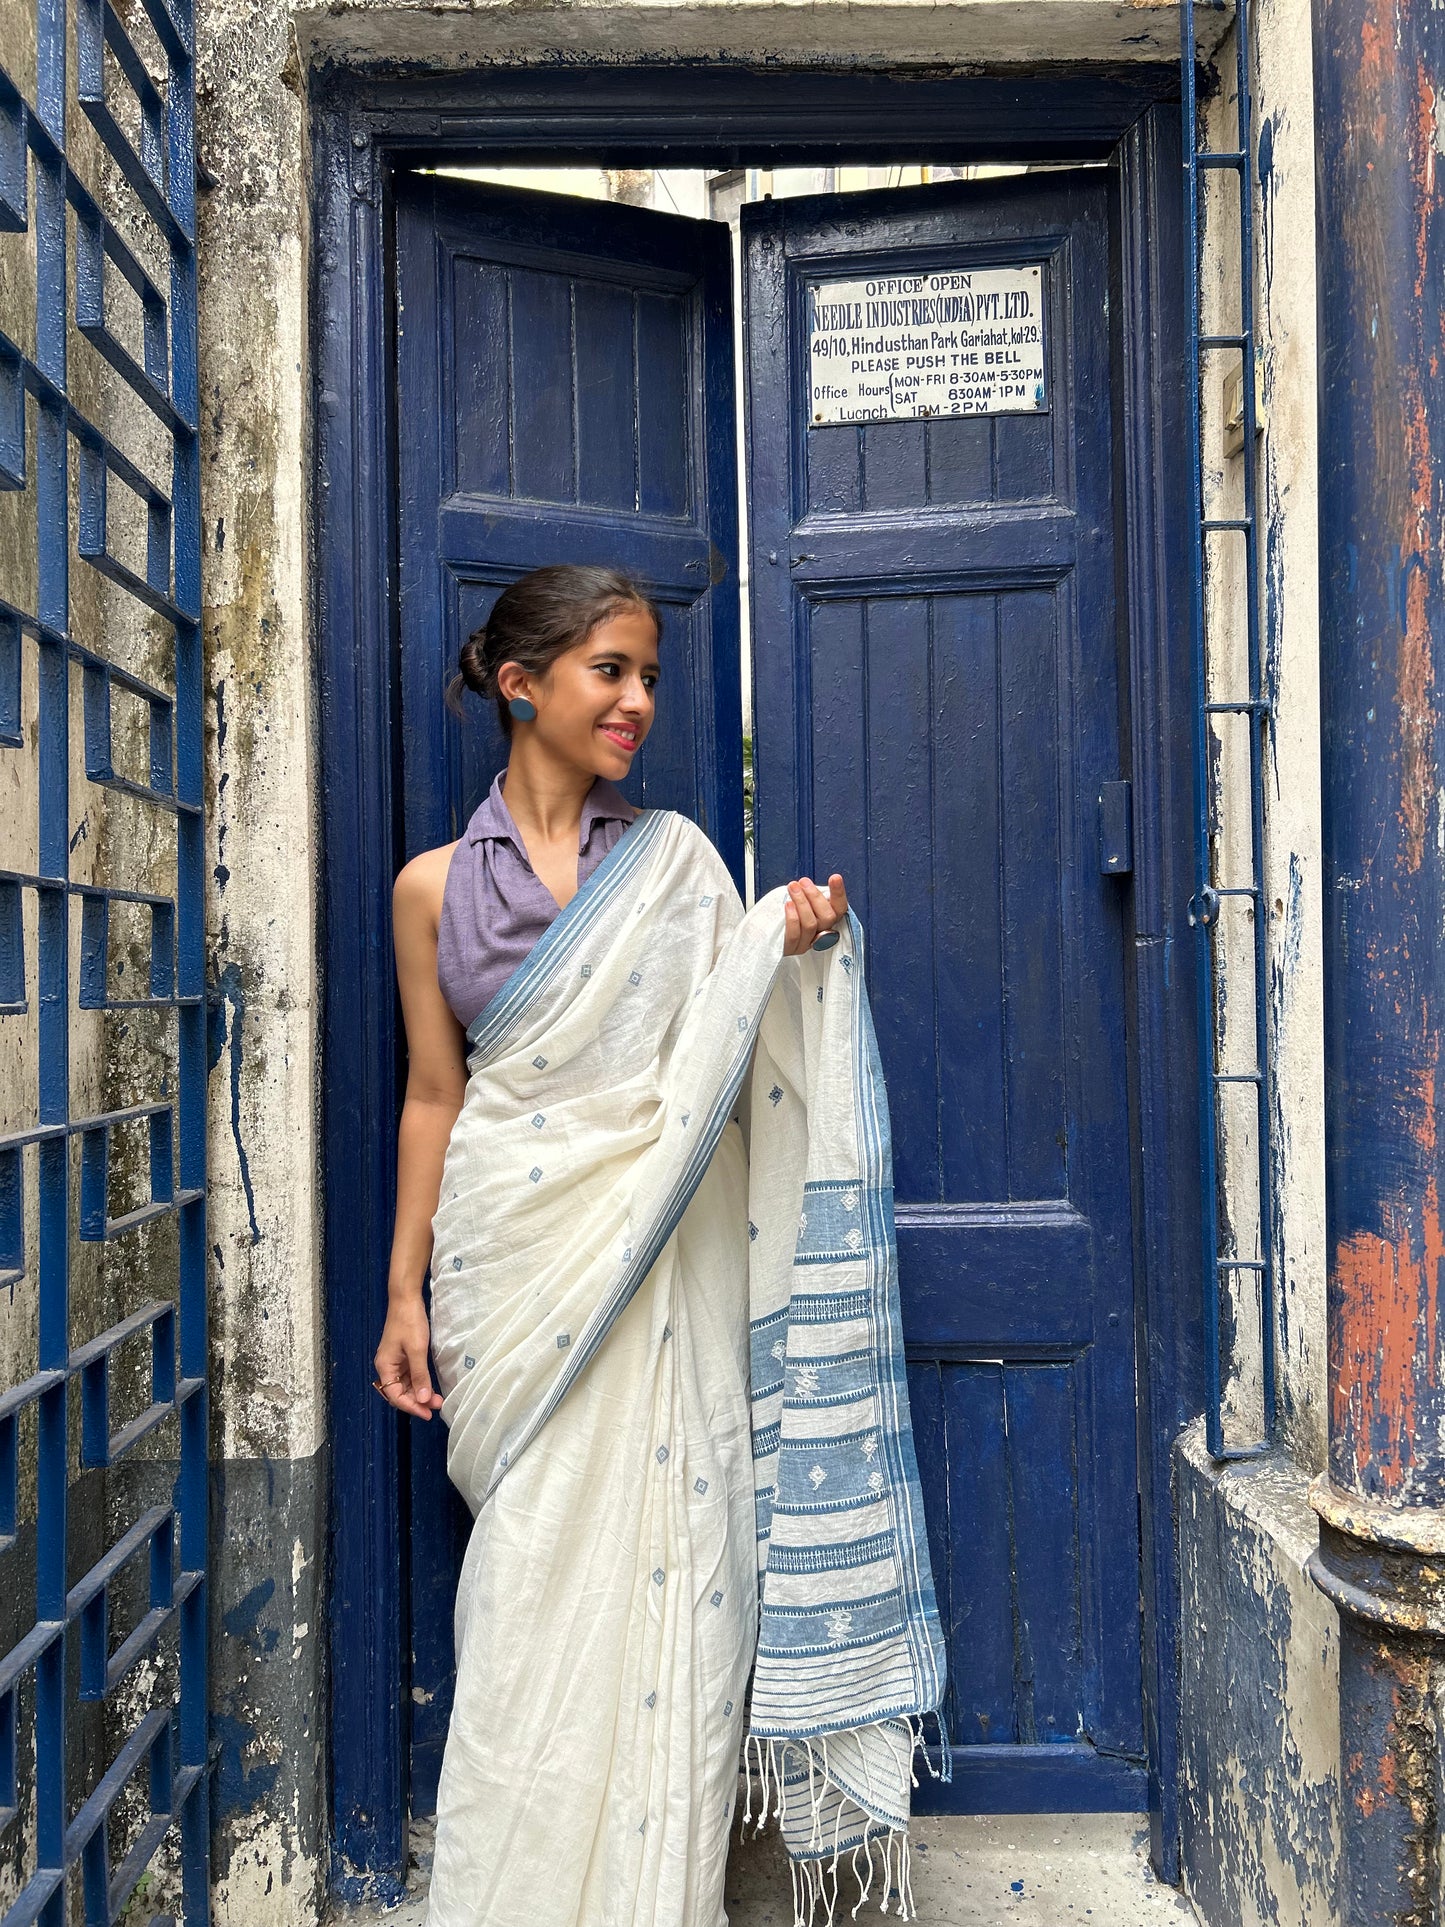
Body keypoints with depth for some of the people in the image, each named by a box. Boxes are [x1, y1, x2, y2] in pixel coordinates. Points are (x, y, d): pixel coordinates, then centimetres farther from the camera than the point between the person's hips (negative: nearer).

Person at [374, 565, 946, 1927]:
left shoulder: (675, 858, 6)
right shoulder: (435, 885, 4)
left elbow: (728, 1047, 5)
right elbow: (432, 1095, 7)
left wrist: (791, 950, -14)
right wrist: (404, 1290, 6)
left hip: (658, 1263, 1)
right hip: (513, 1264, 0)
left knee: (662, 1568, 4)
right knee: (531, 1578, 3)